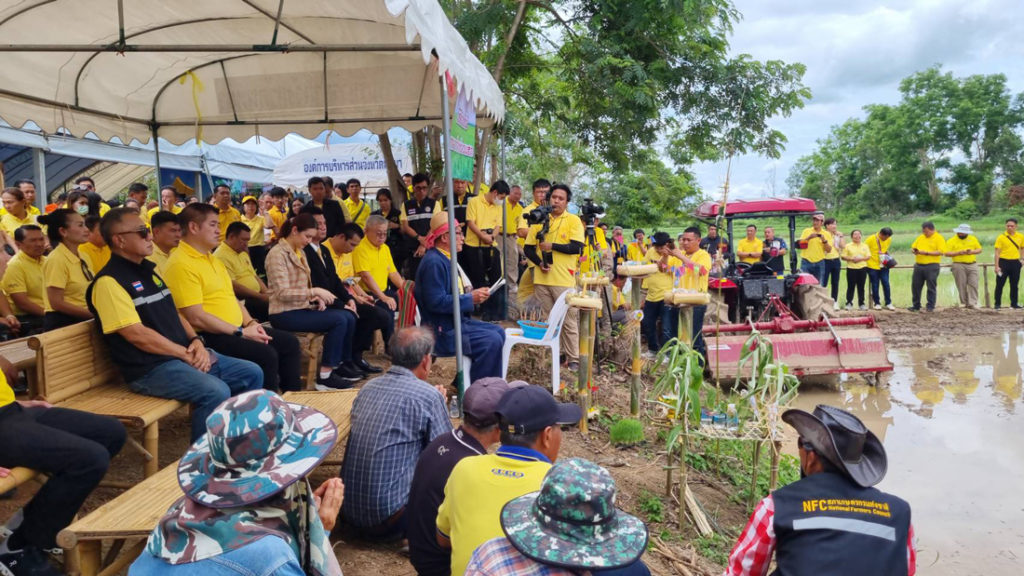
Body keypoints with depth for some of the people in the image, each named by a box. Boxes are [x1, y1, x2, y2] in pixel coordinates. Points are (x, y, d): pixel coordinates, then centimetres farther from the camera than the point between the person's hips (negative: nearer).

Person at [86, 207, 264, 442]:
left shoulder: (149, 269, 17)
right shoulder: (109, 281, -12)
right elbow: (137, 334, -18)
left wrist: (196, 341, 1)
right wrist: (186, 354, -14)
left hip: (183, 355, 9)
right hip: (150, 368, -9)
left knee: (252, 374, 5)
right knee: (216, 392, -30)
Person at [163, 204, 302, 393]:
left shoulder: (212, 259, 17)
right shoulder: (181, 264, -15)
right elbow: (196, 317, -21)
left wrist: (250, 323, 4)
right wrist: (241, 333, -17)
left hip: (235, 330, 10)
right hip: (209, 337, -10)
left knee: (289, 342, 8)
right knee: (266, 354, -26)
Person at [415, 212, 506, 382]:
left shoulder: (446, 258, 15)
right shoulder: (434, 263, -19)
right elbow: (436, 302, -26)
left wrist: (475, 294, 4)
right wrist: (470, 298, -19)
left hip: (455, 321, 11)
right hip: (442, 331, -11)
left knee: (498, 332, 12)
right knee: (492, 341, -21)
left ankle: (464, 384, 16)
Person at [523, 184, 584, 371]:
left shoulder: (573, 220, 1)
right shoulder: (539, 219, 11)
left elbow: (576, 247, -10)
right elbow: (528, 248, 11)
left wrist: (551, 246, -12)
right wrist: (539, 262, -7)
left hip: (564, 279, -3)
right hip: (541, 279, 4)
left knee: (569, 320, -1)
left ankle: (573, 359, 4)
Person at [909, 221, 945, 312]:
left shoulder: (939, 238, -4)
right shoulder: (920, 237, 14)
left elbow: (941, 252, -14)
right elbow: (913, 247, 20)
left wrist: (926, 252, -18)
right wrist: (914, 250, -4)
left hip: (931, 266, -6)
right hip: (918, 265, 6)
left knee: (931, 287, 0)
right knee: (915, 286, 7)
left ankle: (930, 306, 8)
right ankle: (916, 305, 18)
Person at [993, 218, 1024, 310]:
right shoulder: (1001, 237, -4)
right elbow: (997, 252, -5)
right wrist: (996, 266, -10)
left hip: (1015, 263, 3)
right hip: (1003, 262, -3)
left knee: (1014, 285, 9)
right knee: (1000, 284, -1)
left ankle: (1014, 304, 18)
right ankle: (997, 304, 7)